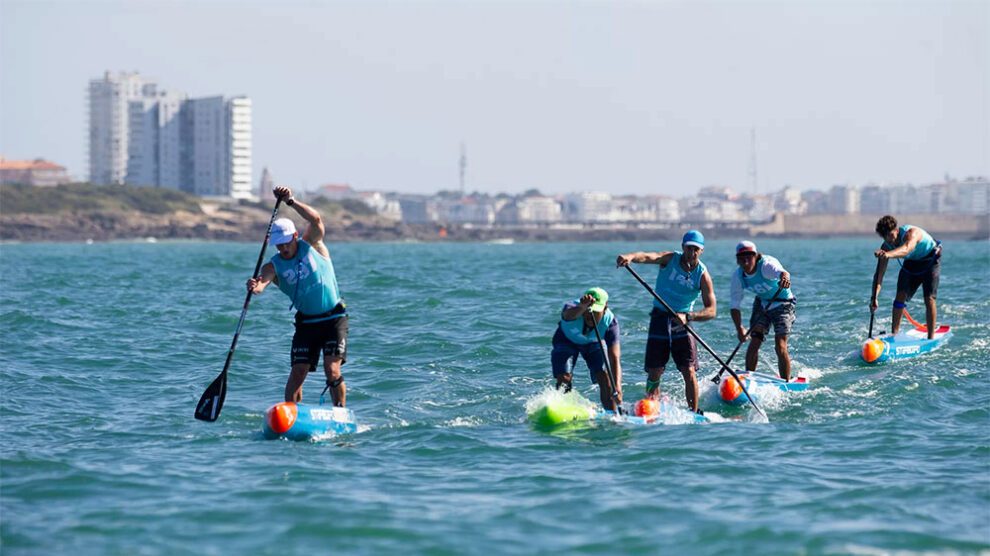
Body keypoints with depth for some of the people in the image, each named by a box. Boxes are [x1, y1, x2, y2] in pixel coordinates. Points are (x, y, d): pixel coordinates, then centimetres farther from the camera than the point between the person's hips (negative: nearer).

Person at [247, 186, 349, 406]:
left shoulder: (311, 245, -4)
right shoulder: (274, 266, -4)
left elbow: (316, 219, -22)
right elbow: (262, 281, -25)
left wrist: (291, 201, -36)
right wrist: (254, 287, -50)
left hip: (334, 318, -2)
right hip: (307, 322, 2)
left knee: (332, 370, -12)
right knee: (297, 372, -6)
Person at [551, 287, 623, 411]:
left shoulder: (610, 321, -34)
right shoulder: (572, 308, -39)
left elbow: (614, 359, -39)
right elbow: (569, 314, -67)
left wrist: (617, 387, -53)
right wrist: (582, 307, -91)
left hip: (593, 343, 1)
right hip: (566, 341, -1)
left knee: (604, 378, -13)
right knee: (564, 378, -18)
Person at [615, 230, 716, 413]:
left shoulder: (702, 275, -8)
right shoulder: (670, 259, -7)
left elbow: (711, 310, -13)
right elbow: (647, 256, -29)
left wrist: (688, 316, -30)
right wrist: (630, 257, -51)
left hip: (682, 322, 0)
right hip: (660, 317, 0)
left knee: (689, 373, -10)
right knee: (654, 373, -2)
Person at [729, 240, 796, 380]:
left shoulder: (767, 264, -30)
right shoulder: (738, 276, -13)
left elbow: (780, 271, -54)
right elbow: (734, 305, -10)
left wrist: (784, 277, -79)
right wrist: (739, 328, -23)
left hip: (782, 304, -5)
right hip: (762, 303, 5)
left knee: (780, 346, -14)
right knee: (754, 342, -8)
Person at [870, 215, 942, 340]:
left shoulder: (911, 233, -37)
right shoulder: (886, 247, -20)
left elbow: (906, 249, -61)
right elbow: (879, 273, -23)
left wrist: (889, 254, -81)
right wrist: (874, 297, -35)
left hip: (930, 260, -5)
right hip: (911, 262, 5)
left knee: (929, 298, -14)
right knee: (900, 296, -7)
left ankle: (931, 337, -8)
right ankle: (893, 334, 0)